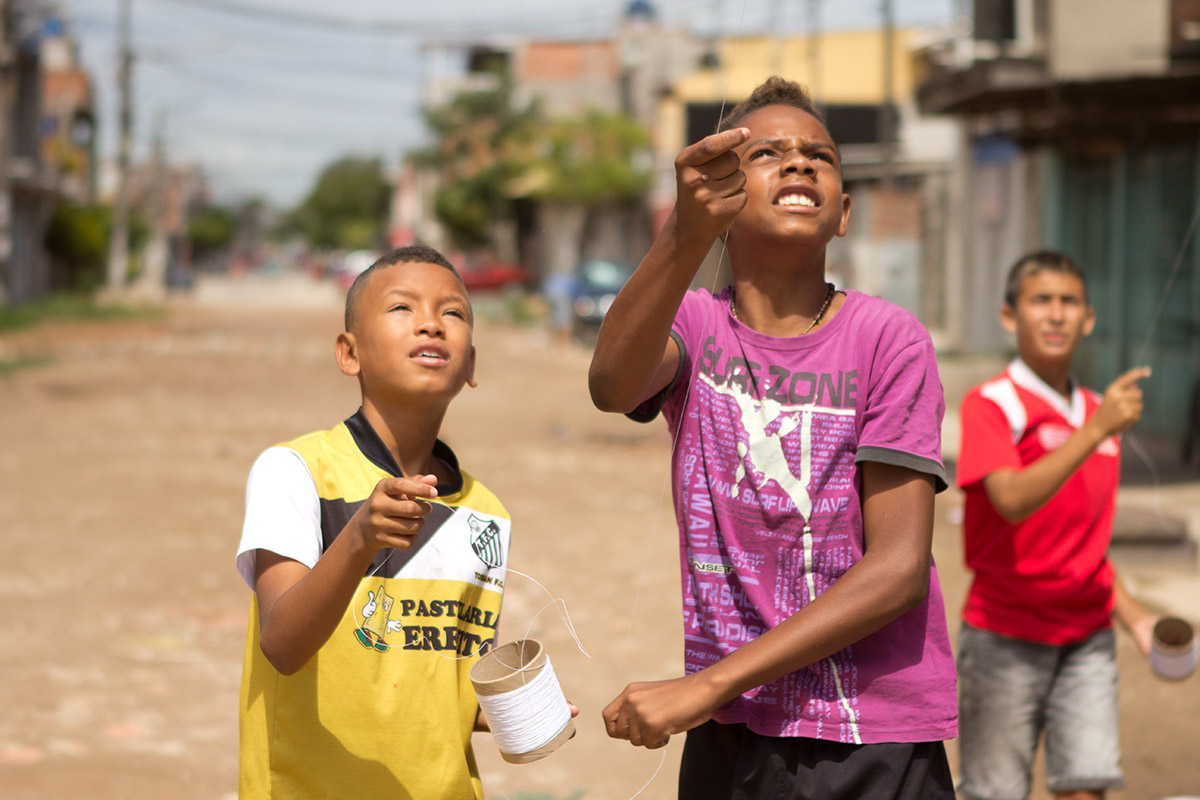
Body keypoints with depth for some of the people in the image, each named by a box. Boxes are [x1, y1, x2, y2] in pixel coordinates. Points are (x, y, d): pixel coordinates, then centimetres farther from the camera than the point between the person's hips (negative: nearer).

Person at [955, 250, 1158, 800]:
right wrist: (1097, 430, -28)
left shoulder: (1099, 413, 12)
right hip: (1006, 633, -5)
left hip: (1087, 634, 5)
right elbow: (1013, 499, -27)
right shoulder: (992, 404, -9)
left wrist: (1133, 617, 11)